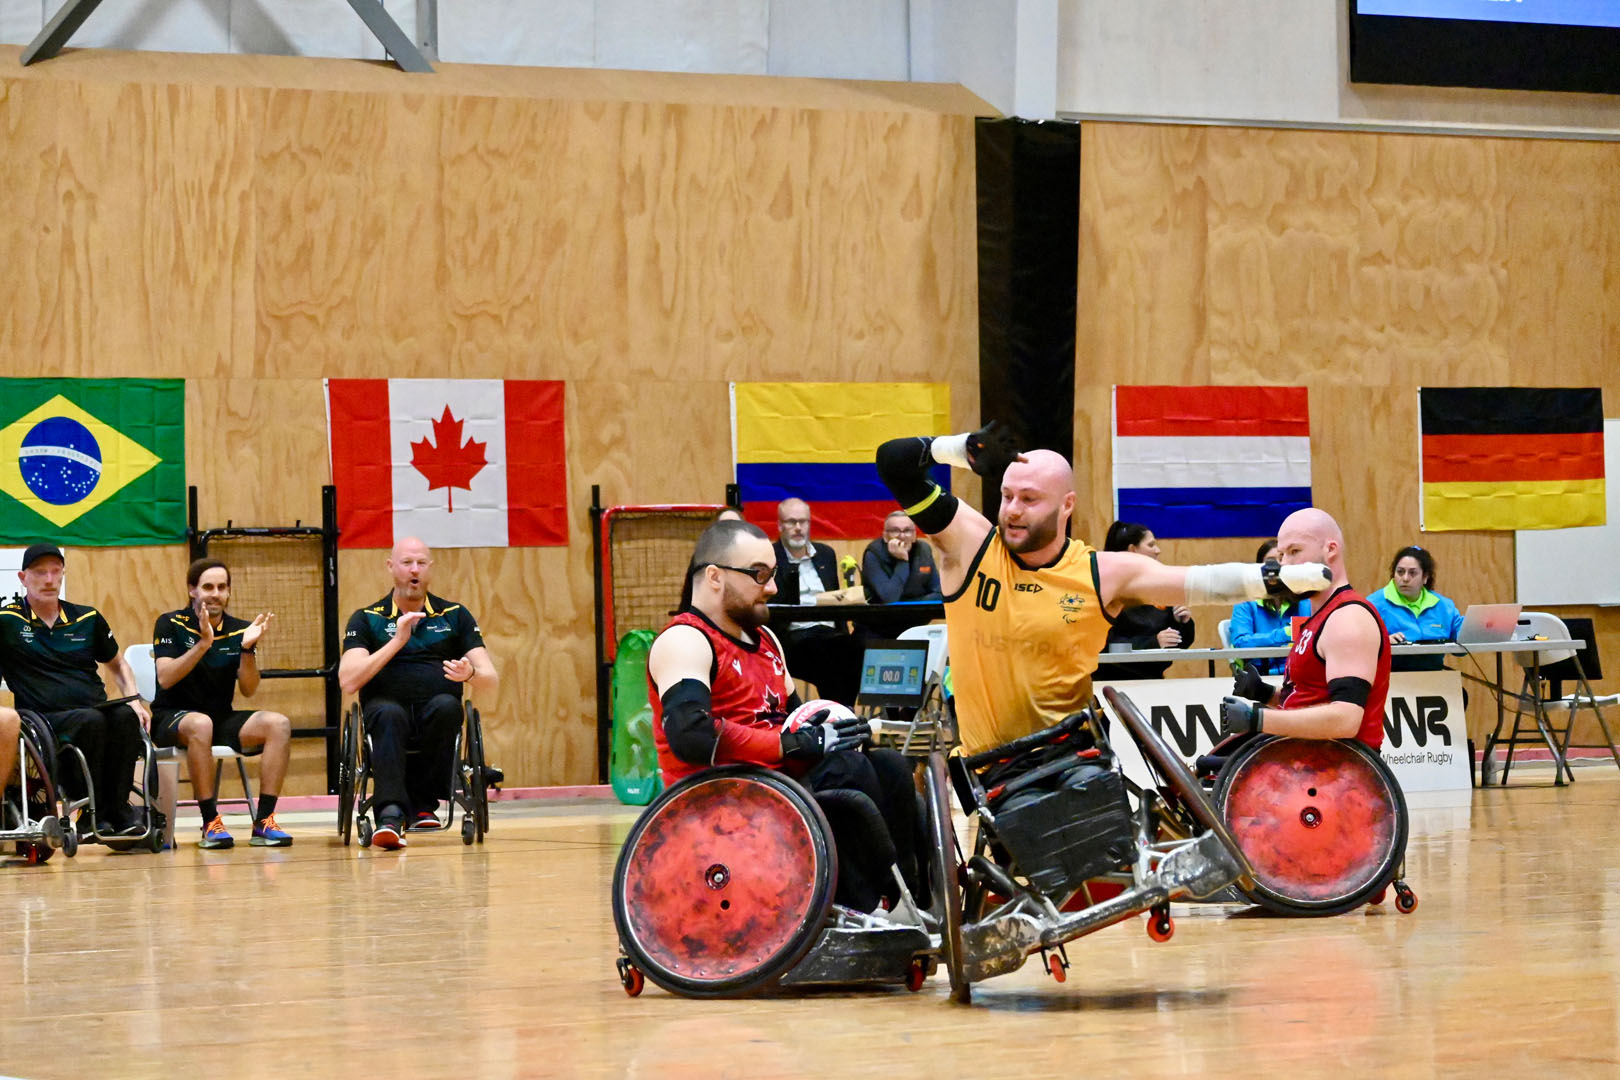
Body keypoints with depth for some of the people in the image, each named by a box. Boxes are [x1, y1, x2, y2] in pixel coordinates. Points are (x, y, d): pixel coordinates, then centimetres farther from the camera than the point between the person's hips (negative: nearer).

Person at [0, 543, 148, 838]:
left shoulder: (87, 618, 17)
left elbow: (116, 664, 30)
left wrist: (134, 701, 12)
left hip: (98, 711, 3)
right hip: (45, 720, -3)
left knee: (125, 716, -31)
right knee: (90, 721, -35)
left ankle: (117, 807, -27)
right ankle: (94, 811, -29)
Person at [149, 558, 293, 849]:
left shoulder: (239, 630, 6)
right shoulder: (171, 625, -3)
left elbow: (248, 690, -2)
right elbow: (165, 678, -17)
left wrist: (248, 648, -18)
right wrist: (203, 644, -27)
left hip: (222, 718, 4)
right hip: (172, 717, -4)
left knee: (279, 724, -21)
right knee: (200, 724, -39)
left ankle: (263, 821, -23)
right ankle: (210, 823, -35)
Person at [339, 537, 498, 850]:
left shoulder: (455, 616, 16)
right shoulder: (367, 619, 13)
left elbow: (491, 682, 8)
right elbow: (348, 682, -3)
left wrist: (470, 673, -17)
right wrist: (397, 641, -9)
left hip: (436, 717, 1)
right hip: (387, 705, -1)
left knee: (446, 705, -34)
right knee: (389, 714, -37)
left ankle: (423, 803, -23)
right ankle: (391, 813, -51)